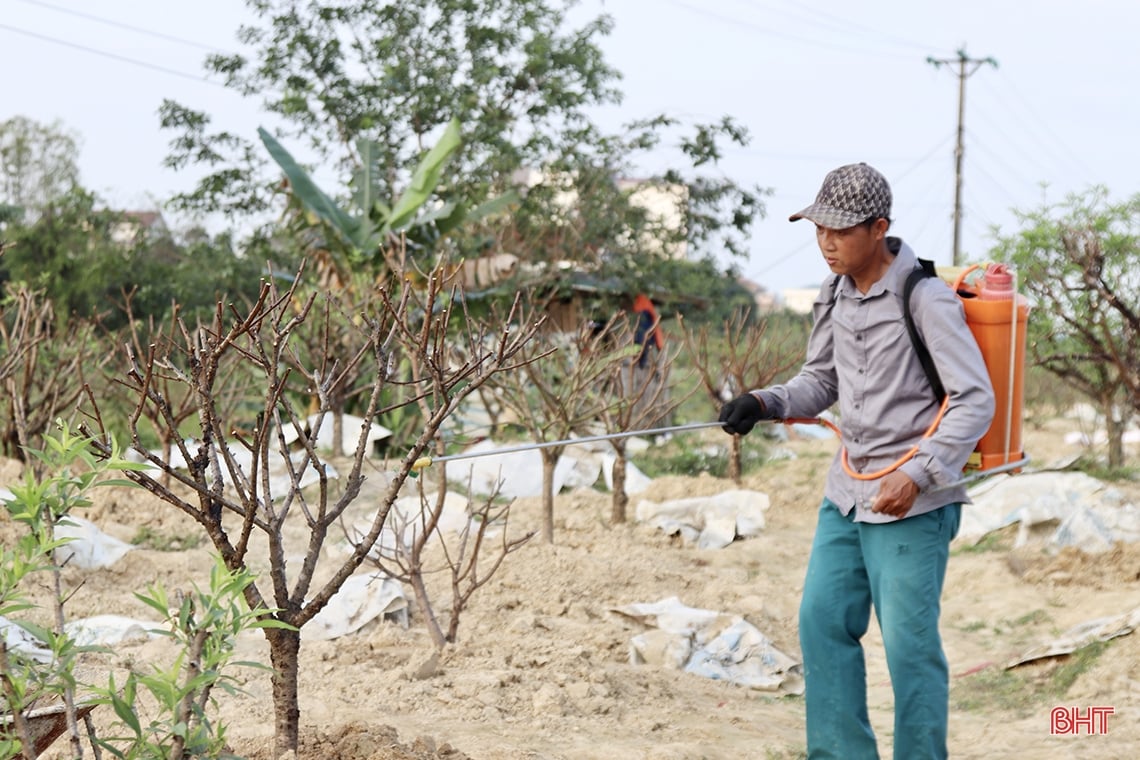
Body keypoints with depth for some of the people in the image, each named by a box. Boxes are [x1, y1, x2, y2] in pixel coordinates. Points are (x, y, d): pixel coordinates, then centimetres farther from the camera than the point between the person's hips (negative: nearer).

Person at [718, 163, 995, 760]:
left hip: (913, 506, -7)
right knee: (823, 622, 7)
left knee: (909, 643, -3)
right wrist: (764, 403, -2)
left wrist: (916, 474, -25)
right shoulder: (834, 297, 7)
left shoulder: (926, 301, -15)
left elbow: (976, 403, -16)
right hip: (847, 493, 7)